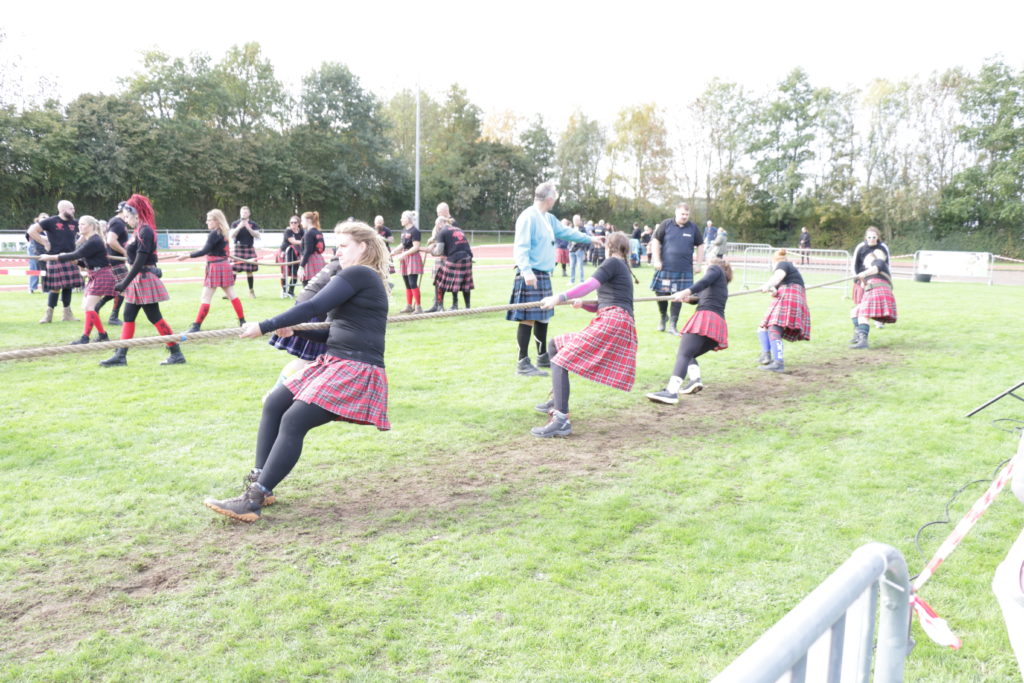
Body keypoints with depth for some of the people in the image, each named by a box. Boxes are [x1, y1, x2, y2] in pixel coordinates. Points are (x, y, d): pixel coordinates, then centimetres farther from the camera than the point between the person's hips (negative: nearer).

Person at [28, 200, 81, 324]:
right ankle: (48, 314, 6)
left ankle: (67, 314, 15)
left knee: (68, 287, 7)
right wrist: (44, 242, -7)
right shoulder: (51, 221, -5)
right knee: (55, 288, -4)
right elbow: (31, 231, -6)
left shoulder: (74, 223, 8)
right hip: (55, 260, -5)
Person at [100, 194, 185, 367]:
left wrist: (125, 283, -21)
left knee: (155, 317, -5)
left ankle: (176, 353, 2)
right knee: (128, 317, 9)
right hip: (138, 281, 10)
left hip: (145, 280, -10)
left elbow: (140, 261, -22)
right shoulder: (139, 231, 14)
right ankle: (120, 355, 12)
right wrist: (126, 282, 16)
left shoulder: (145, 231, -16)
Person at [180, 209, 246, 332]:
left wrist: (187, 256, -20)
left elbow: (204, 251, -21)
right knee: (231, 295, 13)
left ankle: (196, 326, -7)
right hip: (225, 265, 9)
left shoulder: (214, 234, -15)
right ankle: (242, 321, 16)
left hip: (215, 266, -9)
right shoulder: (224, 233, 11)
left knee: (205, 298, -7)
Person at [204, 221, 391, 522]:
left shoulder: (358, 274, -8)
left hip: (355, 370, -10)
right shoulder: (364, 280, 22)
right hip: (335, 362, 10)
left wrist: (265, 326, -12)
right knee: (274, 404, 4)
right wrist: (294, 329, 15)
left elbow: (314, 307, -16)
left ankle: (253, 501, -16)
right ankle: (259, 482, 6)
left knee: (294, 421, -18)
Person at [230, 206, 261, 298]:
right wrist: (239, 227, -15)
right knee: (233, 270, -5)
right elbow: (232, 235, -3)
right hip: (238, 248, 0)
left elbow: (257, 236, -4)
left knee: (249, 271, 2)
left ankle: (251, 291, 14)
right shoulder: (235, 224, 8)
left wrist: (248, 228, -15)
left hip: (249, 249, 0)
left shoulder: (253, 224, 6)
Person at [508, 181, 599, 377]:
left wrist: (589, 239, 40)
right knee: (527, 318, -9)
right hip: (531, 275, -10)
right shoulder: (529, 217, -13)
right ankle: (523, 363, -7)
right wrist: (526, 270, -31)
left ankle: (543, 357, 28)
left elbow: (566, 232, 31)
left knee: (542, 317, 16)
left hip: (544, 274, 10)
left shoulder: (548, 218, 16)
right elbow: (521, 246, -19)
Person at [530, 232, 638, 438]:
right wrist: (583, 303, 16)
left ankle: (562, 420, -32)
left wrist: (560, 298, -22)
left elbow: (589, 285, -16)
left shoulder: (613, 263, 1)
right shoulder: (623, 269, 29)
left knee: (561, 360, -19)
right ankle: (558, 401, 21)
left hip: (611, 321, -10)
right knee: (554, 345, 18)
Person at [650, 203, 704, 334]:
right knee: (661, 294, 2)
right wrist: (656, 260, -5)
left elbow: (700, 246, 15)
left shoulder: (693, 228, 7)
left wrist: (698, 264, 9)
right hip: (665, 268, -1)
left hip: (684, 270, 1)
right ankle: (663, 317, 28)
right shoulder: (666, 224, 1)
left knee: (678, 297, 0)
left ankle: (672, 325, 9)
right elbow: (655, 241, 2)